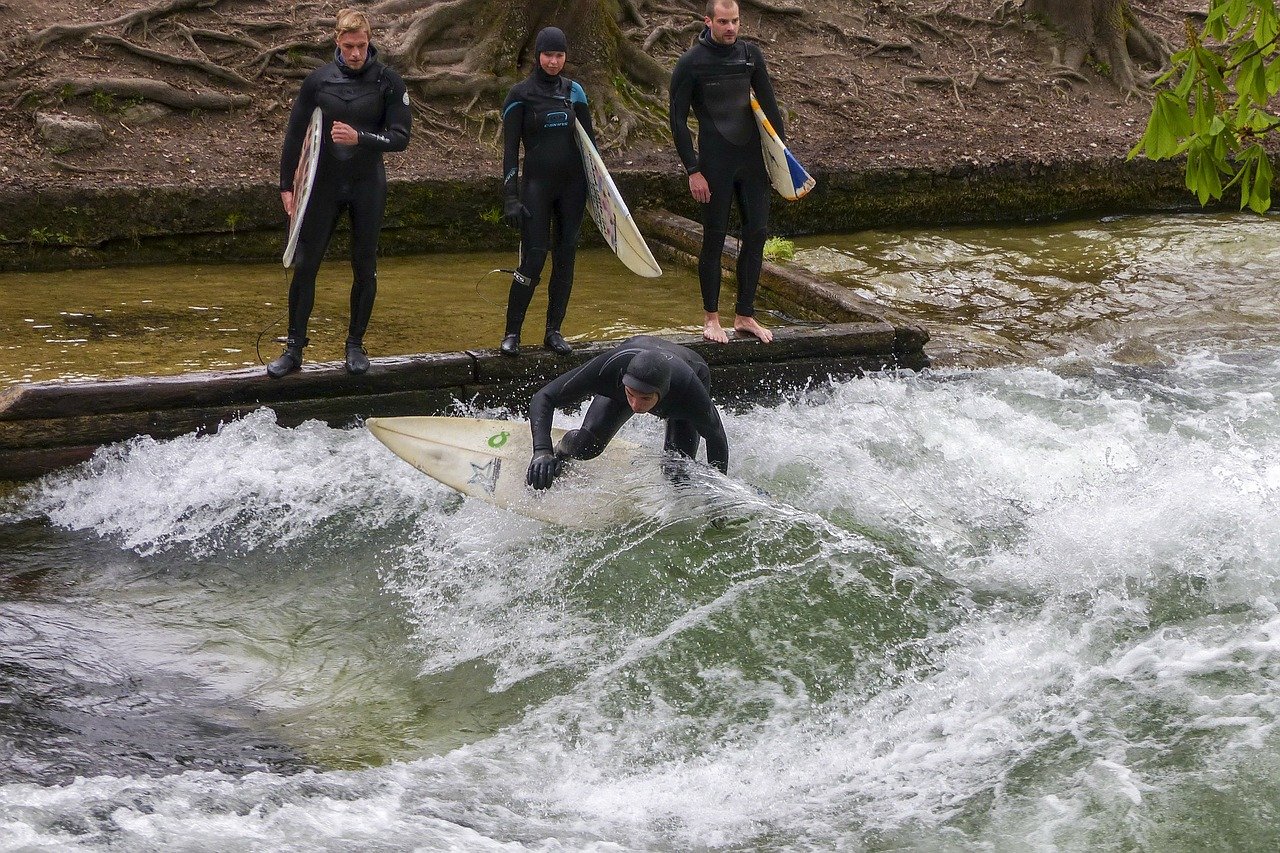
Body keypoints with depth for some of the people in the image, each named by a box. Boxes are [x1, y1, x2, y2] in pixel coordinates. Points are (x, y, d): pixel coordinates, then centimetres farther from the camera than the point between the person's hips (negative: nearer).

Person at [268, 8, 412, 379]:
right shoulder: (318, 80, -3)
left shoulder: (388, 83, -6)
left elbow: (401, 138, -9)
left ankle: (356, 345, 19)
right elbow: (295, 134, 3)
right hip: (325, 184, 1)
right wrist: (286, 185, 1)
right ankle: (294, 349, 6)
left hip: (368, 185, -1)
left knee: (365, 268, 5)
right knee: (304, 265, -2)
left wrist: (359, 138, -24)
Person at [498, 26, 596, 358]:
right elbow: (510, 149, -4)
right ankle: (511, 333, 0)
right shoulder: (520, 94, -3)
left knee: (565, 257, 4)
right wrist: (511, 197, -10)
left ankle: (554, 331, 13)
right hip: (537, 184, -4)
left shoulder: (573, 91, 8)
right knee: (533, 258, -10)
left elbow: (589, 138, 15)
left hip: (572, 184, 4)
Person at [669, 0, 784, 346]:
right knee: (714, 237, 1)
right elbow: (678, 120, -8)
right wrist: (693, 171, -12)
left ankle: (745, 315, 14)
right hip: (715, 163, -5)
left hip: (752, 158, 5)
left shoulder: (750, 54, 5)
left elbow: (768, 104, 12)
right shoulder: (690, 63, -9)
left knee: (756, 233, 4)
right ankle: (710, 317, 13)